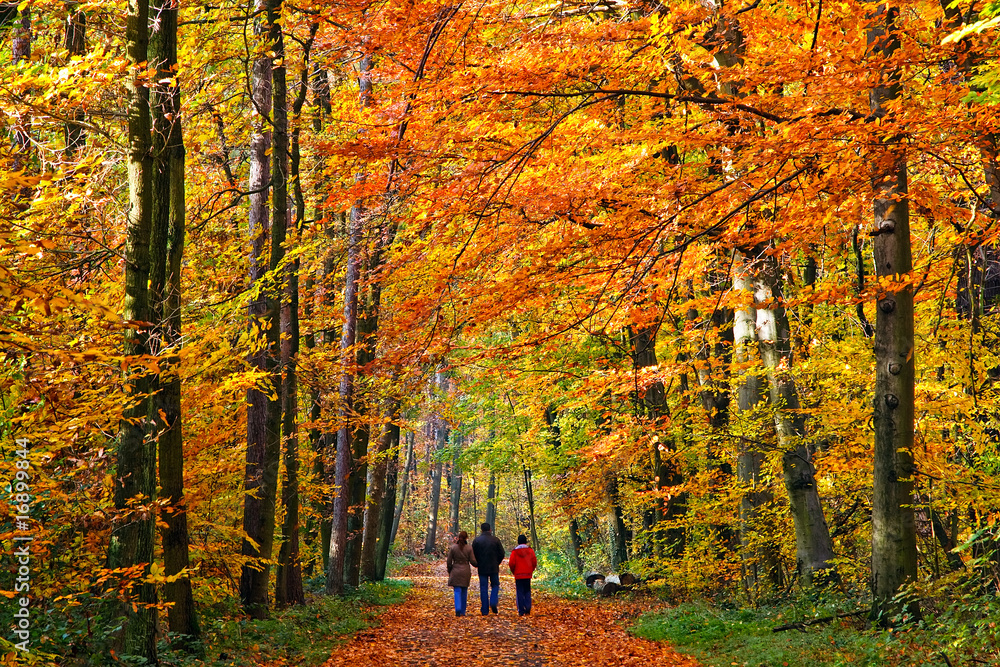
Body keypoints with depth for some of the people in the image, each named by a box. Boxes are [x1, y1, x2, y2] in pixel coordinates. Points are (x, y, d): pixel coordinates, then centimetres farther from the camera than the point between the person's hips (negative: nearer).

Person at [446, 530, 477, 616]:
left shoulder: (453, 547, -3)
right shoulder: (469, 548, -5)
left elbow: (449, 562, -1)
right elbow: (473, 561, -5)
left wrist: (449, 572, 13)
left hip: (456, 571, -1)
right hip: (466, 571, 1)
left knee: (457, 591, 0)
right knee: (464, 591, 12)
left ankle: (458, 608, -21)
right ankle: (462, 611, 15)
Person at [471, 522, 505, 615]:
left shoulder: (476, 541, -2)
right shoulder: (495, 540, -1)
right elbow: (502, 554, 0)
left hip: (482, 568, 0)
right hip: (494, 568, 0)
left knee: (483, 588, 4)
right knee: (495, 585, 13)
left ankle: (485, 610, 2)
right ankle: (493, 602, -10)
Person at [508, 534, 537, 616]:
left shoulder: (515, 551, -6)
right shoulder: (530, 551, 2)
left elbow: (511, 563, -8)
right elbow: (534, 562, 1)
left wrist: (514, 571, 9)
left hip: (518, 575, -2)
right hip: (528, 575, 2)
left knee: (520, 593, 2)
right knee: (527, 592, 12)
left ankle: (521, 611, -1)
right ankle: (528, 609, -1)